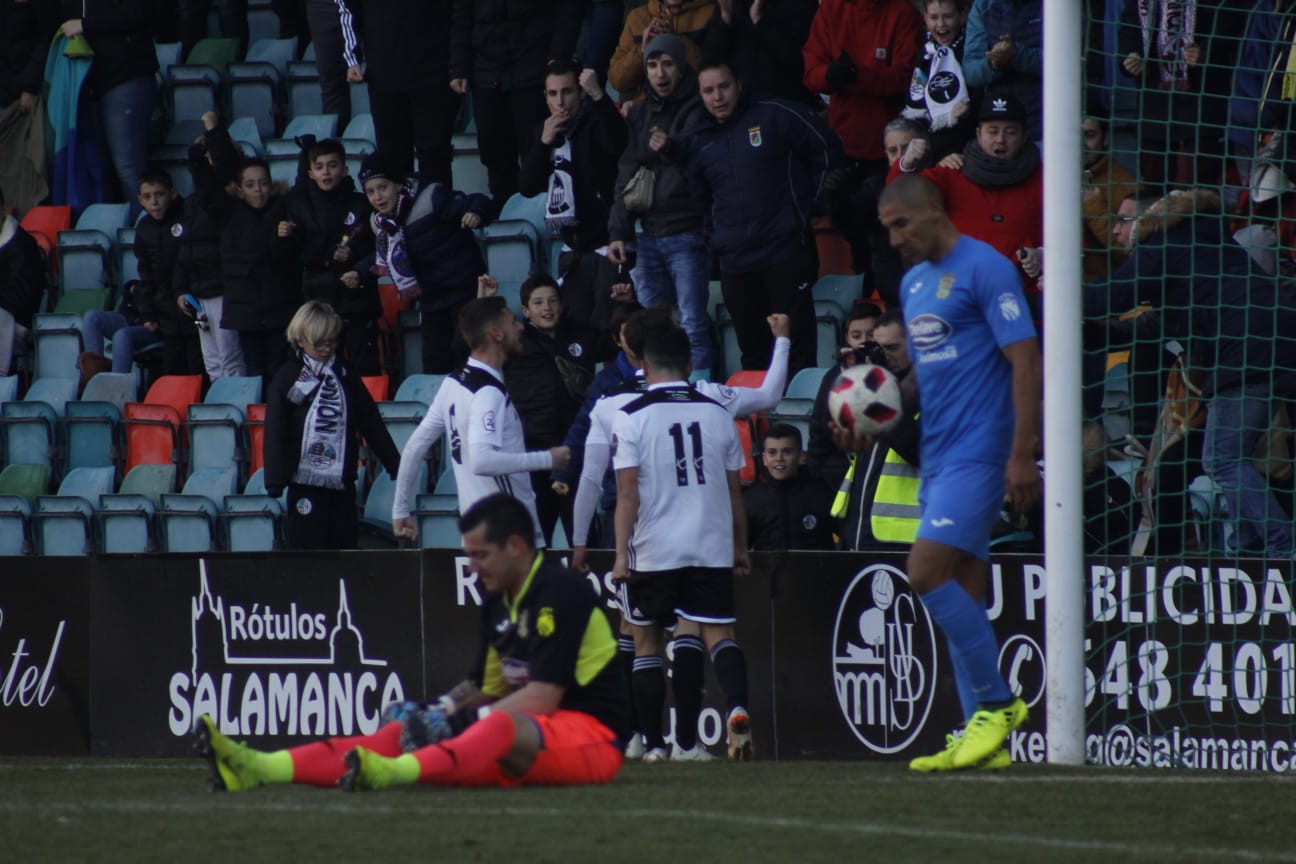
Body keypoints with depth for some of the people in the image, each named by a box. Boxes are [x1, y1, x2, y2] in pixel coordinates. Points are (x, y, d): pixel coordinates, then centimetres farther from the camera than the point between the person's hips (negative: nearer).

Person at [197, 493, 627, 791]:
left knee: (501, 727, -40)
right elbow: (487, 688, 20)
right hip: (528, 728, 8)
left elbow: (541, 698, -20)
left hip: (591, 736, -8)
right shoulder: (499, 601, 15)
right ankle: (261, 768, -24)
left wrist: (459, 721, -18)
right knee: (402, 734, -7)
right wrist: (436, 710, 2)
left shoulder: (559, 593, -13)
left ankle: (393, 773, -68)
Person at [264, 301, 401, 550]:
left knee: (345, 544, 6)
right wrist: (275, 480, -12)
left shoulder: (346, 375, 9)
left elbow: (371, 423, 12)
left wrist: (395, 464, 10)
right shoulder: (287, 378, -3)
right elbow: (275, 433, -5)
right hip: (306, 482, -4)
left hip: (342, 481, 4)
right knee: (306, 547, -3)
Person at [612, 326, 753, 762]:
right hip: (711, 546, 2)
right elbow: (734, 489, 10)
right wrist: (741, 546, 19)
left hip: (653, 550, -2)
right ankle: (737, 706, -26)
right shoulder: (717, 415, 5)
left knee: (645, 640, 12)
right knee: (717, 633, 1)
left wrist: (621, 554, -7)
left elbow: (627, 491, -9)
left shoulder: (631, 417, -5)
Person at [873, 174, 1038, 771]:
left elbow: (1025, 361, -13)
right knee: (961, 597, 6)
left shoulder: (985, 269, -9)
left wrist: (1022, 455, -18)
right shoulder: (913, 282, 17)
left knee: (926, 574, -18)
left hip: (979, 451, -9)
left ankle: (997, 702, -8)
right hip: (937, 454, 9)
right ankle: (984, 739, 6)